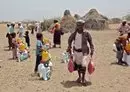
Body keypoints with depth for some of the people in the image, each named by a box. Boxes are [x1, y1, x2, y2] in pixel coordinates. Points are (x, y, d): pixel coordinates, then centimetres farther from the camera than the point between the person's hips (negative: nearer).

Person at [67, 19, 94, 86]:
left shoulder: (86, 34, -9)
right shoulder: (74, 34, -1)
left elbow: (91, 42, 0)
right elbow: (70, 40, 16)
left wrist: (92, 50, -2)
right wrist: (69, 47, 10)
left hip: (84, 51, -3)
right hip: (76, 51, 4)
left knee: (83, 65, -8)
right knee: (78, 65, 15)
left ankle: (83, 79, 7)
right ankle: (79, 77, 34)